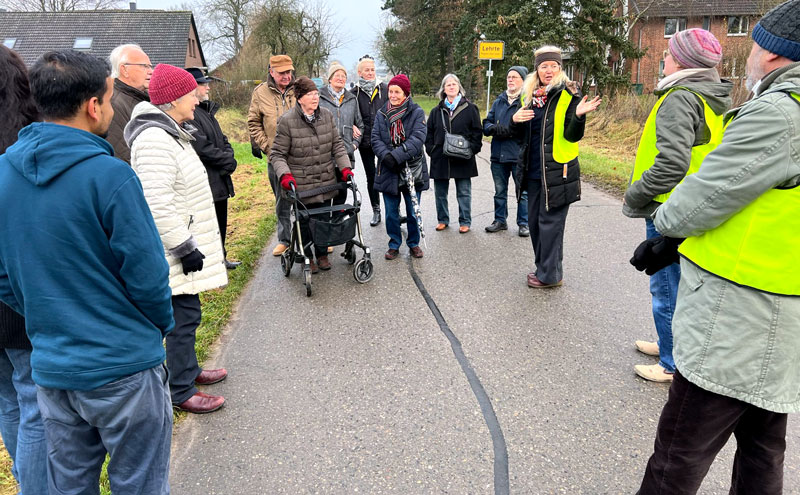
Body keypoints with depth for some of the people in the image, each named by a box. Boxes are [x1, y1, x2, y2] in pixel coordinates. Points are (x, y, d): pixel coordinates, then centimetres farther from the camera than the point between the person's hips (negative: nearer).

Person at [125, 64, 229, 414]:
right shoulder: (155, 139, -21)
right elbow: (158, 205, -27)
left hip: (185, 241, 11)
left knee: (186, 313, 20)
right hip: (175, 252, -11)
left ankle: (189, 370, 36)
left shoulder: (169, 132, 14)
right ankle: (182, 392, 12)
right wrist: (185, 247, -22)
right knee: (185, 316, -2)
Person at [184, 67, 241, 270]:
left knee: (221, 223, 19)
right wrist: (227, 160, -12)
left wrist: (229, 157, -2)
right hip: (205, 183, -10)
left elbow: (222, 140, 18)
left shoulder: (207, 110, 17)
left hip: (219, 181, 10)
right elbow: (202, 147, -22)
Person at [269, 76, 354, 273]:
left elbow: (337, 144, 8)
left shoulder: (327, 116, 3)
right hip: (301, 184, -4)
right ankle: (307, 257, 27)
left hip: (327, 181, 4)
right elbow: (277, 154, -7)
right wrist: (285, 175, -22)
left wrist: (345, 167, -4)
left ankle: (322, 254, 33)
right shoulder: (287, 121, -10)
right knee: (304, 221, 7)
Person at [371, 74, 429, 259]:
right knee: (391, 213, 8)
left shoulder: (417, 112, -3)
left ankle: (414, 243, 27)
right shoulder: (381, 114, 7)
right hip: (388, 171, 2)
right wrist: (386, 155, -20)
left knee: (413, 212, 8)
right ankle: (394, 245, 23)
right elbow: (375, 139, -1)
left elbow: (418, 138, -15)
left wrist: (396, 155, -24)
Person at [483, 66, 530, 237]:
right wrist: (494, 128, -10)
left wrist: (509, 130, -21)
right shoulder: (499, 101, 14)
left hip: (520, 154, -5)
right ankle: (500, 221, 27)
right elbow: (486, 123, 12)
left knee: (523, 191, 4)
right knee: (500, 191, 15)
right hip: (498, 154, 6)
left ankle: (524, 223, 15)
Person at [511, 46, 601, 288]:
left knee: (550, 222, -3)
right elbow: (521, 133, 18)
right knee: (534, 220, 13)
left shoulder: (569, 94, -6)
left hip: (556, 170, -6)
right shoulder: (529, 95, 11)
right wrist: (515, 120, -3)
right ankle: (543, 266, 27)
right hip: (534, 170, 7)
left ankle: (550, 274, 8)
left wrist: (579, 115, -29)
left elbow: (572, 136, -11)